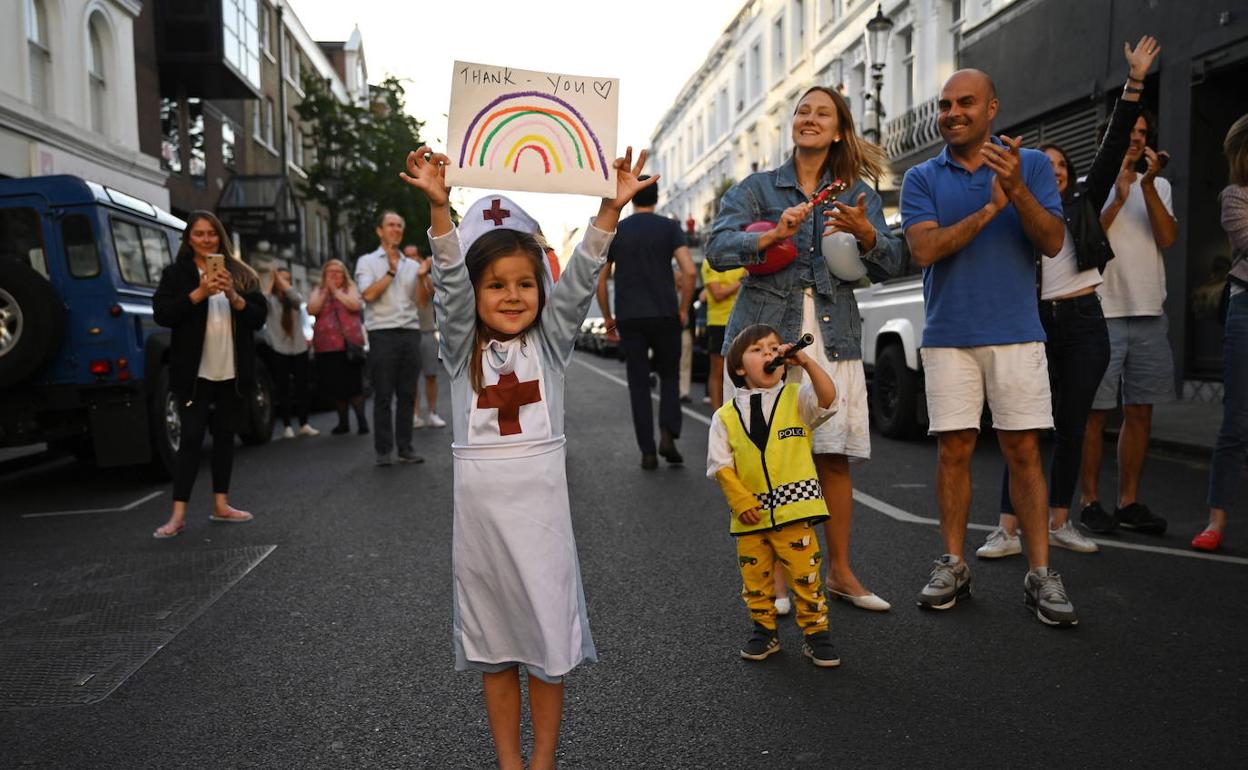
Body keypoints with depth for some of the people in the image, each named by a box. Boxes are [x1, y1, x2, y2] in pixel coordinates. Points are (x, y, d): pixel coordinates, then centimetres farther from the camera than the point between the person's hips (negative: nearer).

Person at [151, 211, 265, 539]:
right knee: (191, 438, -6)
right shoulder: (176, 273, 2)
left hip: (232, 372, 3)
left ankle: (221, 505, 20)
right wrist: (200, 293, -20)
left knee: (225, 435, 10)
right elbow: (161, 314, -10)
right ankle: (178, 515, -3)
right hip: (195, 373, -3)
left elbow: (260, 317, 2)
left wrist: (234, 297, -15)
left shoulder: (240, 274, 9)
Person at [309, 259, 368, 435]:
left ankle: (362, 420, 2)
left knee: (353, 384, -7)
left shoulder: (351, 288, 9)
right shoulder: (318, 292, 16)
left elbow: (355, 305, -11)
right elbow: (311, 310, -2)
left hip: (349, 344, -3)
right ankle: (343, 422, 16)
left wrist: (336, 291, -8)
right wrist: (325, 291, -6)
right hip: (326, 346, 3)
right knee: (335, 386, 6)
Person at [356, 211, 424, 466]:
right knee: (383, 395, -1)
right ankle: (383, 450, 4)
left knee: (407, 394, 4)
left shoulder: (412, 265, 16)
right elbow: (369, 294, -9)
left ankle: (405, 447, 10)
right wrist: (391, 271, -4)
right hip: (382, 333, -3)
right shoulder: (367, 261, 7)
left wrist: (422, 276, -6)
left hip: (410, 332, 3)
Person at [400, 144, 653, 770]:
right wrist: (439, 207, -27)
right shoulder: (462, 347, 1)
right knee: (493, 638, 12)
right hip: (478, 499, 1)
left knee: (548, 631, 6)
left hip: (540, 495, 0)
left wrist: (611, 208, -22)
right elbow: (448, 279, -13)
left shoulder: (549, 340, 2)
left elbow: (581, 279, -10)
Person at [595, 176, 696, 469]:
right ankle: (668, 434, -6)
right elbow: (689, 271, -10)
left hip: (629, 319, 1)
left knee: (639, 384, 7)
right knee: (669, 377, 15)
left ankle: (648, 451, 4)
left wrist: (608, 318, 15)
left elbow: (599, 280, 5)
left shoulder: (615, 231, 7)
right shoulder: (669, 227, 2)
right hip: (665, 316, -1)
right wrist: (683, 310, 1)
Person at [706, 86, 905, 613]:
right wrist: (773, 235, -21)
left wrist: (865, 232, -15)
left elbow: (891, 265, 5)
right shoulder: (758, 187, 9)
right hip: (766, 328, -2)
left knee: (834, 456, 2)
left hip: (833, 335, 2)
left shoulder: (858, 193, 14)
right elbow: (717, 249, -4)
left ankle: (839, 572, 16)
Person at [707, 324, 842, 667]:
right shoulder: (726, 416, 4)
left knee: (805, 573, 0)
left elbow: (827, 398, -17)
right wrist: (739, 499, -8)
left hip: (793, 508, -2)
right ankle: (764, 630, 29)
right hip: (750, 513, 2)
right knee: (755, 576, 11)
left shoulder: (796, 398, 3)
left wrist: (806, 362, -26)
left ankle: (815, 632, 17)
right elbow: (720, 464, 3)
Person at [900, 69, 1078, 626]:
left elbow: (1053, 243, -5)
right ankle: (953, 566, 13)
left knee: (1024, 451, 0)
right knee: (953, 450, 3)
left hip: (1017, 334, 0)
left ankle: (1040, 574, 6)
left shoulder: (1030, 164, 5)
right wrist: (988, 210, -18)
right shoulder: (922, 178, 6)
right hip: (948, 336, 1)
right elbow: (924, 250, -9)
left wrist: (1017, 191, -21)